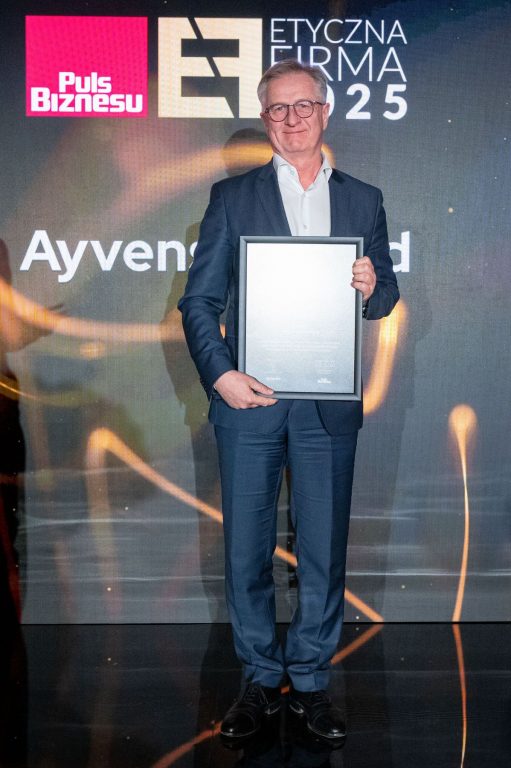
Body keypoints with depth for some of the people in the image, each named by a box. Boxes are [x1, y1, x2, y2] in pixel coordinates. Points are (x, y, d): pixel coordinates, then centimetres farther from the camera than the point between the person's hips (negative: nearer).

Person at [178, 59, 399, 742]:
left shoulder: (363, 201, 11)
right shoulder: (232, 197, 6)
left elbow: (385, 300, 14)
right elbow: (199, 300, 2)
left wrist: (373, 288, -10)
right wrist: (219, 374, -12)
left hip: (329, 405, 1)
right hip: (248, 402, -1)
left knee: (324, 550, 8)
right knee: (246, 550, 7)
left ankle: (311, 681, 26)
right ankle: (260, 680, 26)